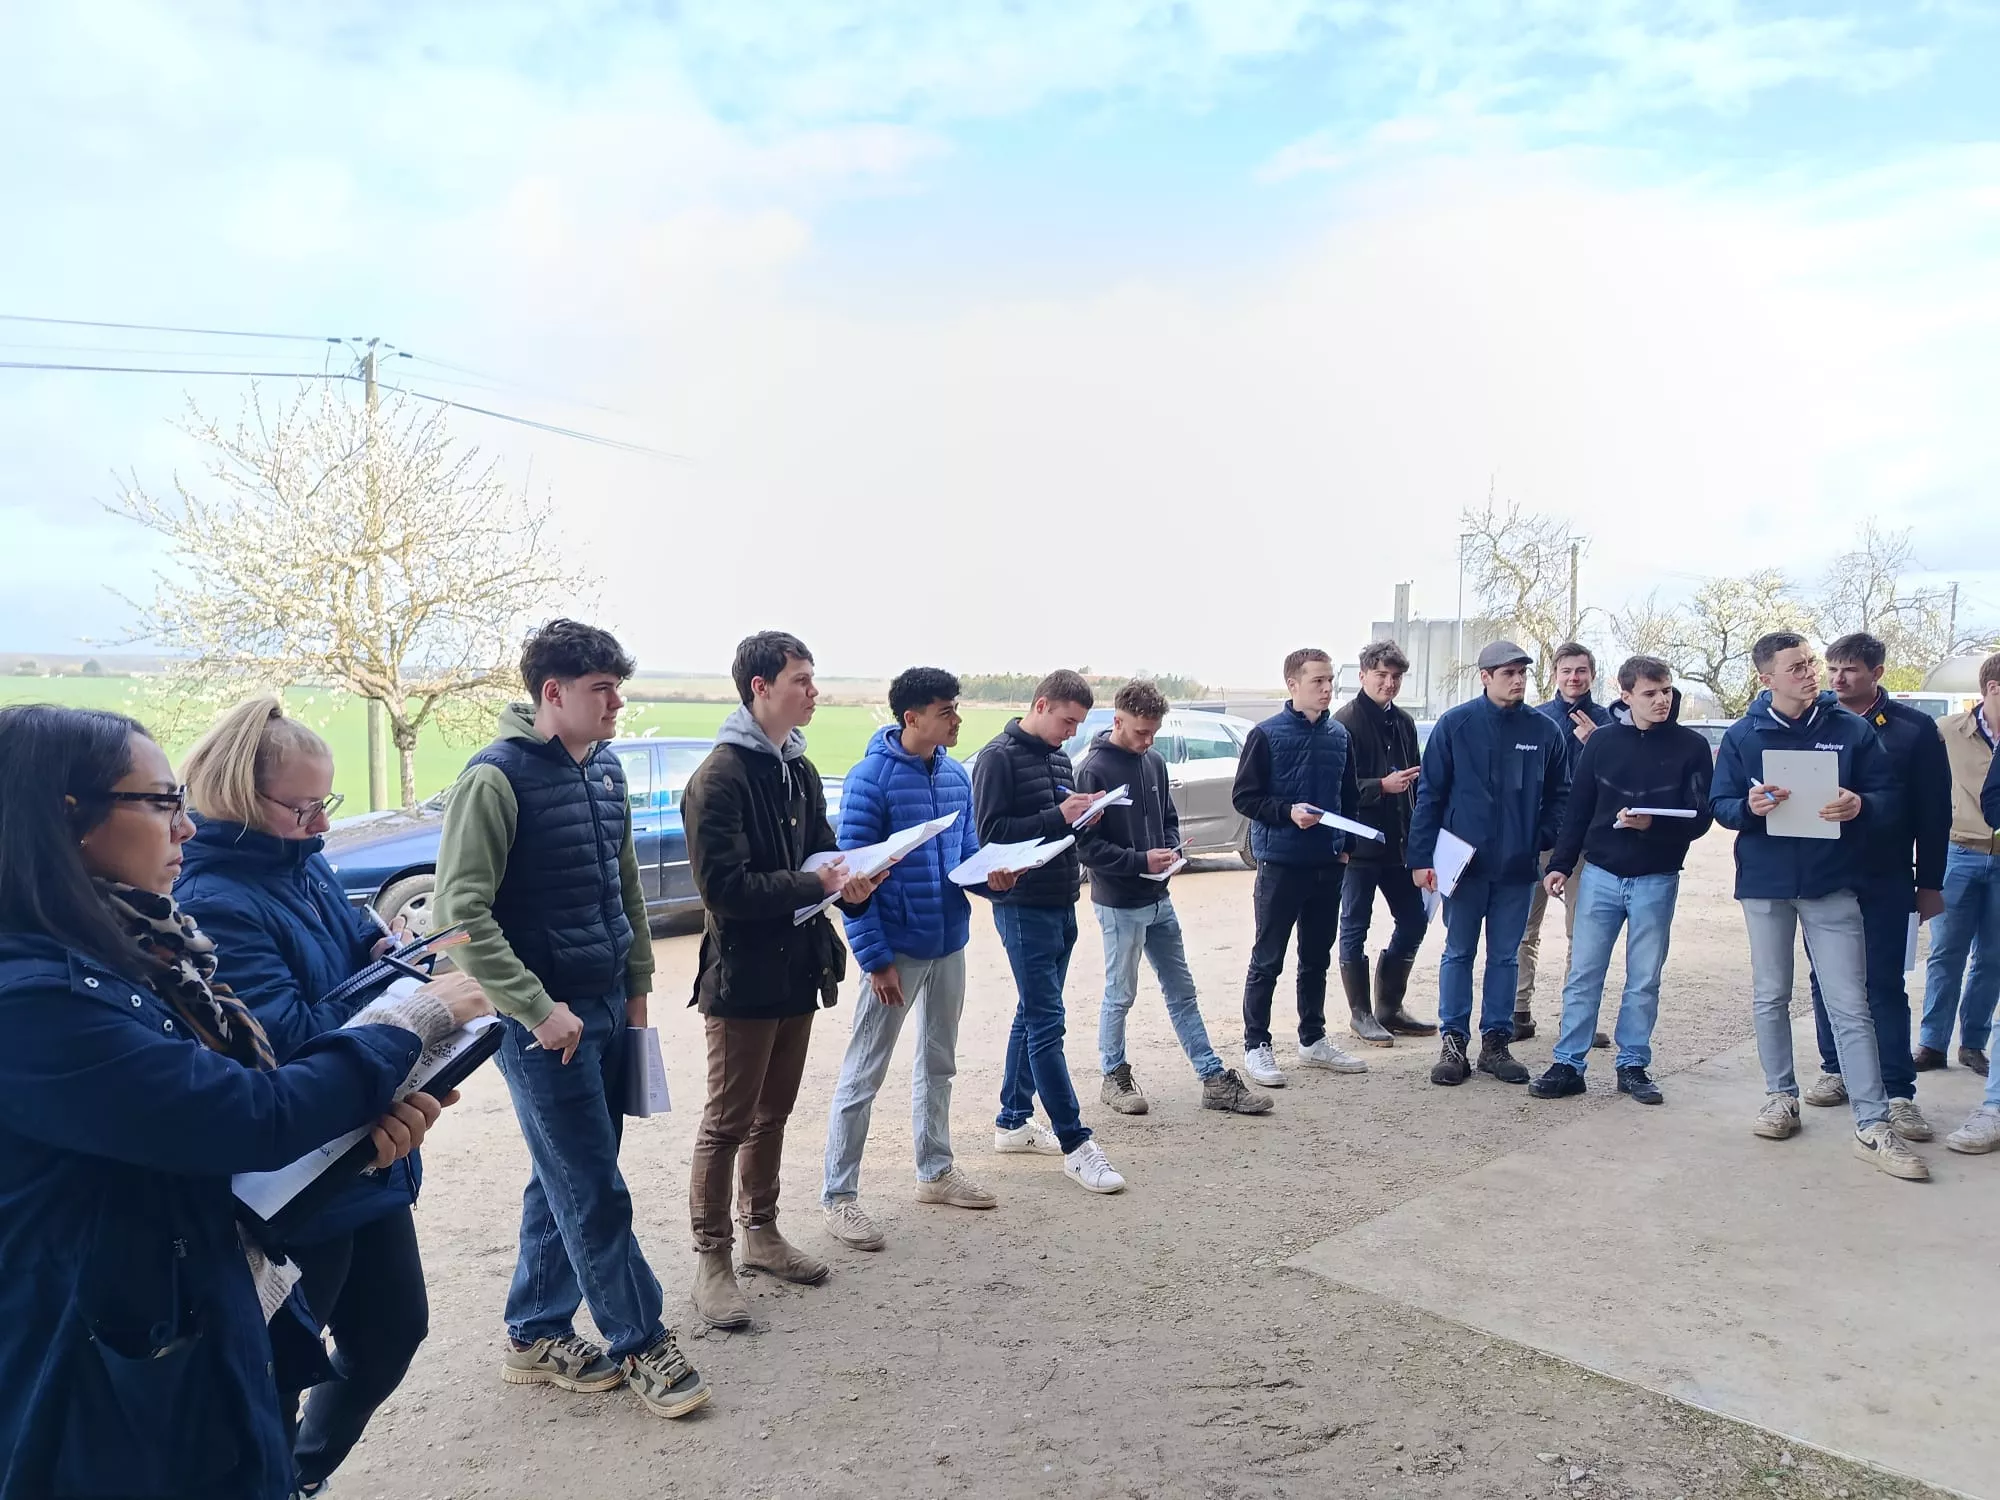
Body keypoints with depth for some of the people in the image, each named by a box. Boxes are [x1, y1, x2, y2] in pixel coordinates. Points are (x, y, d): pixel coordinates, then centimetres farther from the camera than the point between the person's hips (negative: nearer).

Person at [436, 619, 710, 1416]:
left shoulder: (605, 769, 8)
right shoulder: (496, 777, -15)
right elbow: (462, 911, -18)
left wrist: (637, 984, 14)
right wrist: (538, 1008, -19)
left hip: (608, 1009, 7)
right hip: (546, 1020, -7)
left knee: (564, 1182, 16)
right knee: (595, 1193, 1)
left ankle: (537, 1336, 31)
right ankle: (643, 1343, 16)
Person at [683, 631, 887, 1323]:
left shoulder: (800, 771, 10)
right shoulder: (720, 776, -16)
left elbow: (822, 852, 13)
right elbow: (724, 885, -22)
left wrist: (852, 882, -9)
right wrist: (816, 884, -20)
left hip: (797, 969, 8)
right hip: (743, 974, -8)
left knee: (772, 1112, 19)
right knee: (728, 1120, 3)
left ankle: (761, 1231, 33)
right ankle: (711, 1256, 16)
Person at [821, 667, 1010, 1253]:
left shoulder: (956, 775, 5)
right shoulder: (871, 778, -16)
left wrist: (990, 874, -9)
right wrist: (874, 957, -19)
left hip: (949, 942, 7)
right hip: (897, 950, -7)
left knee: (938, 1062, 19)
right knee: (863, 1075, 1)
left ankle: (936, 1171, 35)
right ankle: (838, 1195, 12)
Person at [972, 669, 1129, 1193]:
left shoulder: (1058, 758, 14)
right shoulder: (999, 757, -11)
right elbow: (991, 831, -18)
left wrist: (1083, 815, -2)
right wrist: (1057, 816, -22)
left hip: (1061, 904, 9)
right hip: (1024, 907, -9)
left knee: (1034, 1015, 16)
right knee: (1046, 1023, -6)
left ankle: (1012, 1122, 27)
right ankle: (1075, 1144, -2)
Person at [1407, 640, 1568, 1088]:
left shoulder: (1545, 730, 2)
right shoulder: (1455, 724, -4)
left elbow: (1559, 796, 9)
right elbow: (1429, 793, -4)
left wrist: (1548, 844, -5)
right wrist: (1421, 857, -8)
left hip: (1518, 867, 2)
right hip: (1463, 862, -2)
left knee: (1505, 957, 11)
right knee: (1458, 954, 7)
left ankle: (1496, 1042, 21)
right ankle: (1453, 1042, 15)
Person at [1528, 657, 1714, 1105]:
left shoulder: (1691, 747, -1)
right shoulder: (1603, 741, 2)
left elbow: (1699, 817, -5)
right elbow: (1578, 808, 5)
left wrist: (1652, 824, -22)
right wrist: (1560, 863, 0)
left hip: (1656, 880, -1)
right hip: (1600, 873, 1)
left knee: (1644, 979, 8)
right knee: (1584, 975, 2)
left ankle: (1633, 1065, 20)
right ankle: (1568, 1064, 9)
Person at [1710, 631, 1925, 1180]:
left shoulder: (1850, 728, -1)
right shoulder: (1743, 735, 0)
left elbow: (1889, 795, 1)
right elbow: (1721, 805, 1)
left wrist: (1861, 806, -21)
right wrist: (1750, 807, -21)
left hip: (1832, 885, -1)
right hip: (1764, 883, 1)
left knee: (1850, 1005, -2)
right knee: (1770, 998, 11)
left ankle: (1873, 1126, 3)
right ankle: (1781, 1097, 27)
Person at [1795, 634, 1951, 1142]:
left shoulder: (1914, 729, -1)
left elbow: (1934, 813, 1)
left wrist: (1930, 882, 0)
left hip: (1884, 881, -2)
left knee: (1885, 986, 0)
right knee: (1826, 979, 10)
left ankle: (1899, 1092, 5)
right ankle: (1836, 1071, 23)